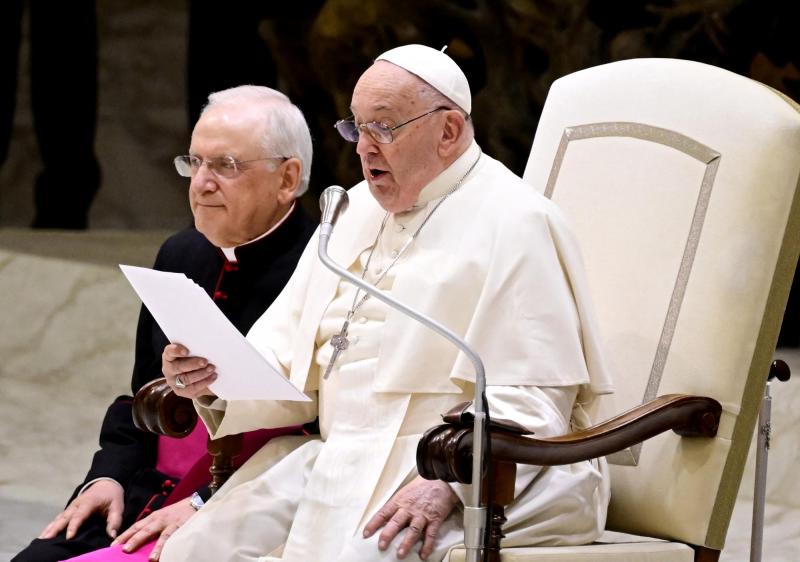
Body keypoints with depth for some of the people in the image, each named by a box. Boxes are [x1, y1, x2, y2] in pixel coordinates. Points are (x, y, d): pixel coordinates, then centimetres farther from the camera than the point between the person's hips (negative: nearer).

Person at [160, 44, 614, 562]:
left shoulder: (514, 223, -6)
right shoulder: (359, 210, 18)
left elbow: (531, 400, -15)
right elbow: (285, 356, 14)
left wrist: (447, 483, -27)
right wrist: (217, 377, -7)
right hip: (336, 459, 7)